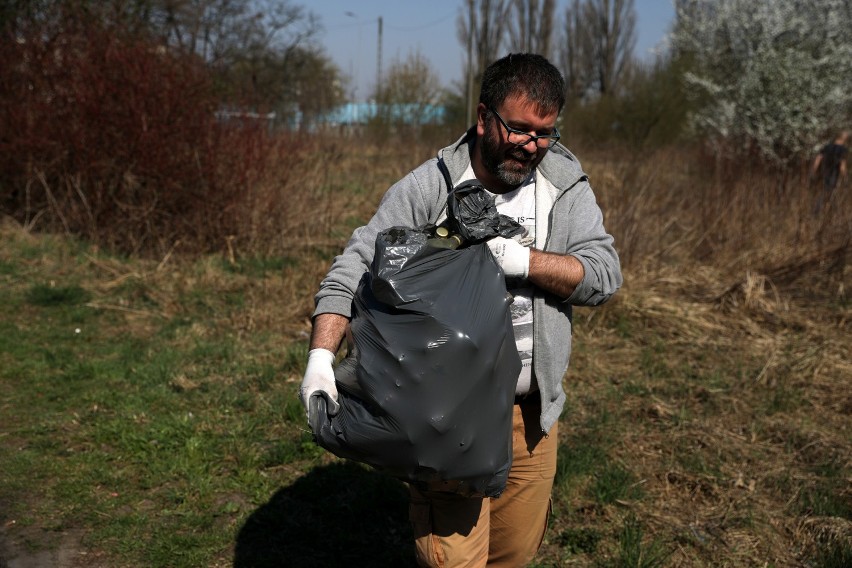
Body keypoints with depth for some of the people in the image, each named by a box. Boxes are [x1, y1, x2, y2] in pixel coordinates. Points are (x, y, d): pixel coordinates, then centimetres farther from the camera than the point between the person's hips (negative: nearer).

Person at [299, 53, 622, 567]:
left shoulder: (567, 186, 1)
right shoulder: (428, 188, -9)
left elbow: (604, 275, -7)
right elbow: (353, 269, -11)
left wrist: (520, 260, -22)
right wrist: (322, 356, -25)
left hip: (531, 414, 4)